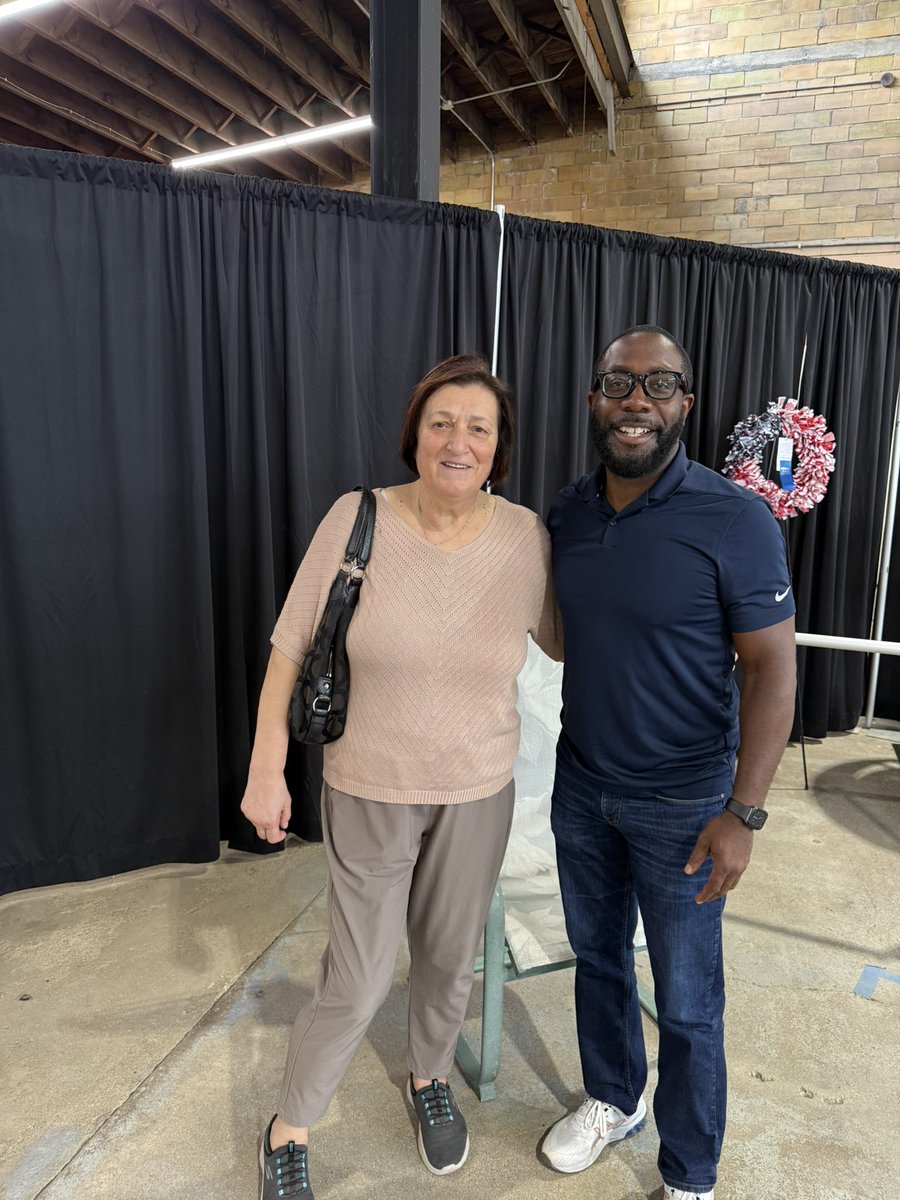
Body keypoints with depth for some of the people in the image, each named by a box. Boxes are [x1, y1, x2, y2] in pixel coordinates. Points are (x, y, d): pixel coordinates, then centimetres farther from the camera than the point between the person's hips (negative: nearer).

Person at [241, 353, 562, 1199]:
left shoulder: (526, 537, -9)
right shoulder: (358, 519, -15)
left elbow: (563, 640, 6)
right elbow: (291, 648, -8)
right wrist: (267, 768, -6)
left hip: (477, 793, 3)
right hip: (367, 790, -2)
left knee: (449, 958, 20)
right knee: (357, 980, 7)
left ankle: (429, 1078, 52)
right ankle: (289, 1130, 37)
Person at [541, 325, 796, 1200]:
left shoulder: (734, 521, -18)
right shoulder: (567, 511, -2)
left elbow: (772, 669, -14)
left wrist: (743, 813, -17)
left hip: (681, 804, -4)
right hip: (581, 785, 5)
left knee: (687, 1003, 12)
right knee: (596, 957, 23)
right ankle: (611, 1101, 50)